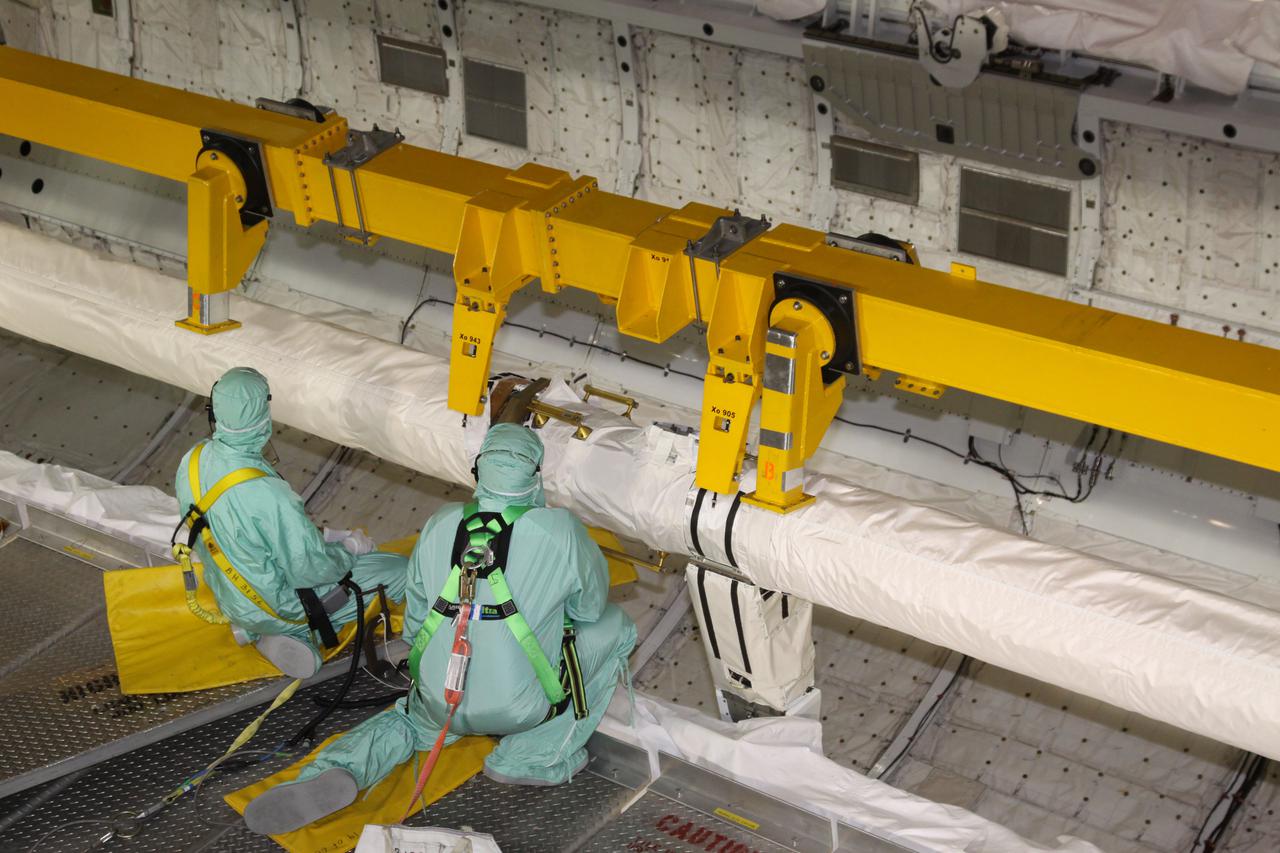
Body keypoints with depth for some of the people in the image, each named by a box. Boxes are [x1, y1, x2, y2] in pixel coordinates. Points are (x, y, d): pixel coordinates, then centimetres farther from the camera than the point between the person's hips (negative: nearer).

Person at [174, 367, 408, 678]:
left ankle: (270, 630, 13)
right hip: (278, 603, -7)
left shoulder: (192, 461, -12)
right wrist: (351, 548, -4)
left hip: (228, 592, 8)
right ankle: (300, 632, 8)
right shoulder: (269, 494, -36)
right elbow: (310, 570, -26)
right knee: (401, 572, -1)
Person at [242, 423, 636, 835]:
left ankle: (334, 773, 3)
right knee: (615, 627, 14)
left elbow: (416, 616, 9)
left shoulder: (439, 526, -4)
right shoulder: (562, 531, -16)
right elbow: (589, 608, 2)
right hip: (521, 709, -3)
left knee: (408, 720, 38)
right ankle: (536, 756, 8)